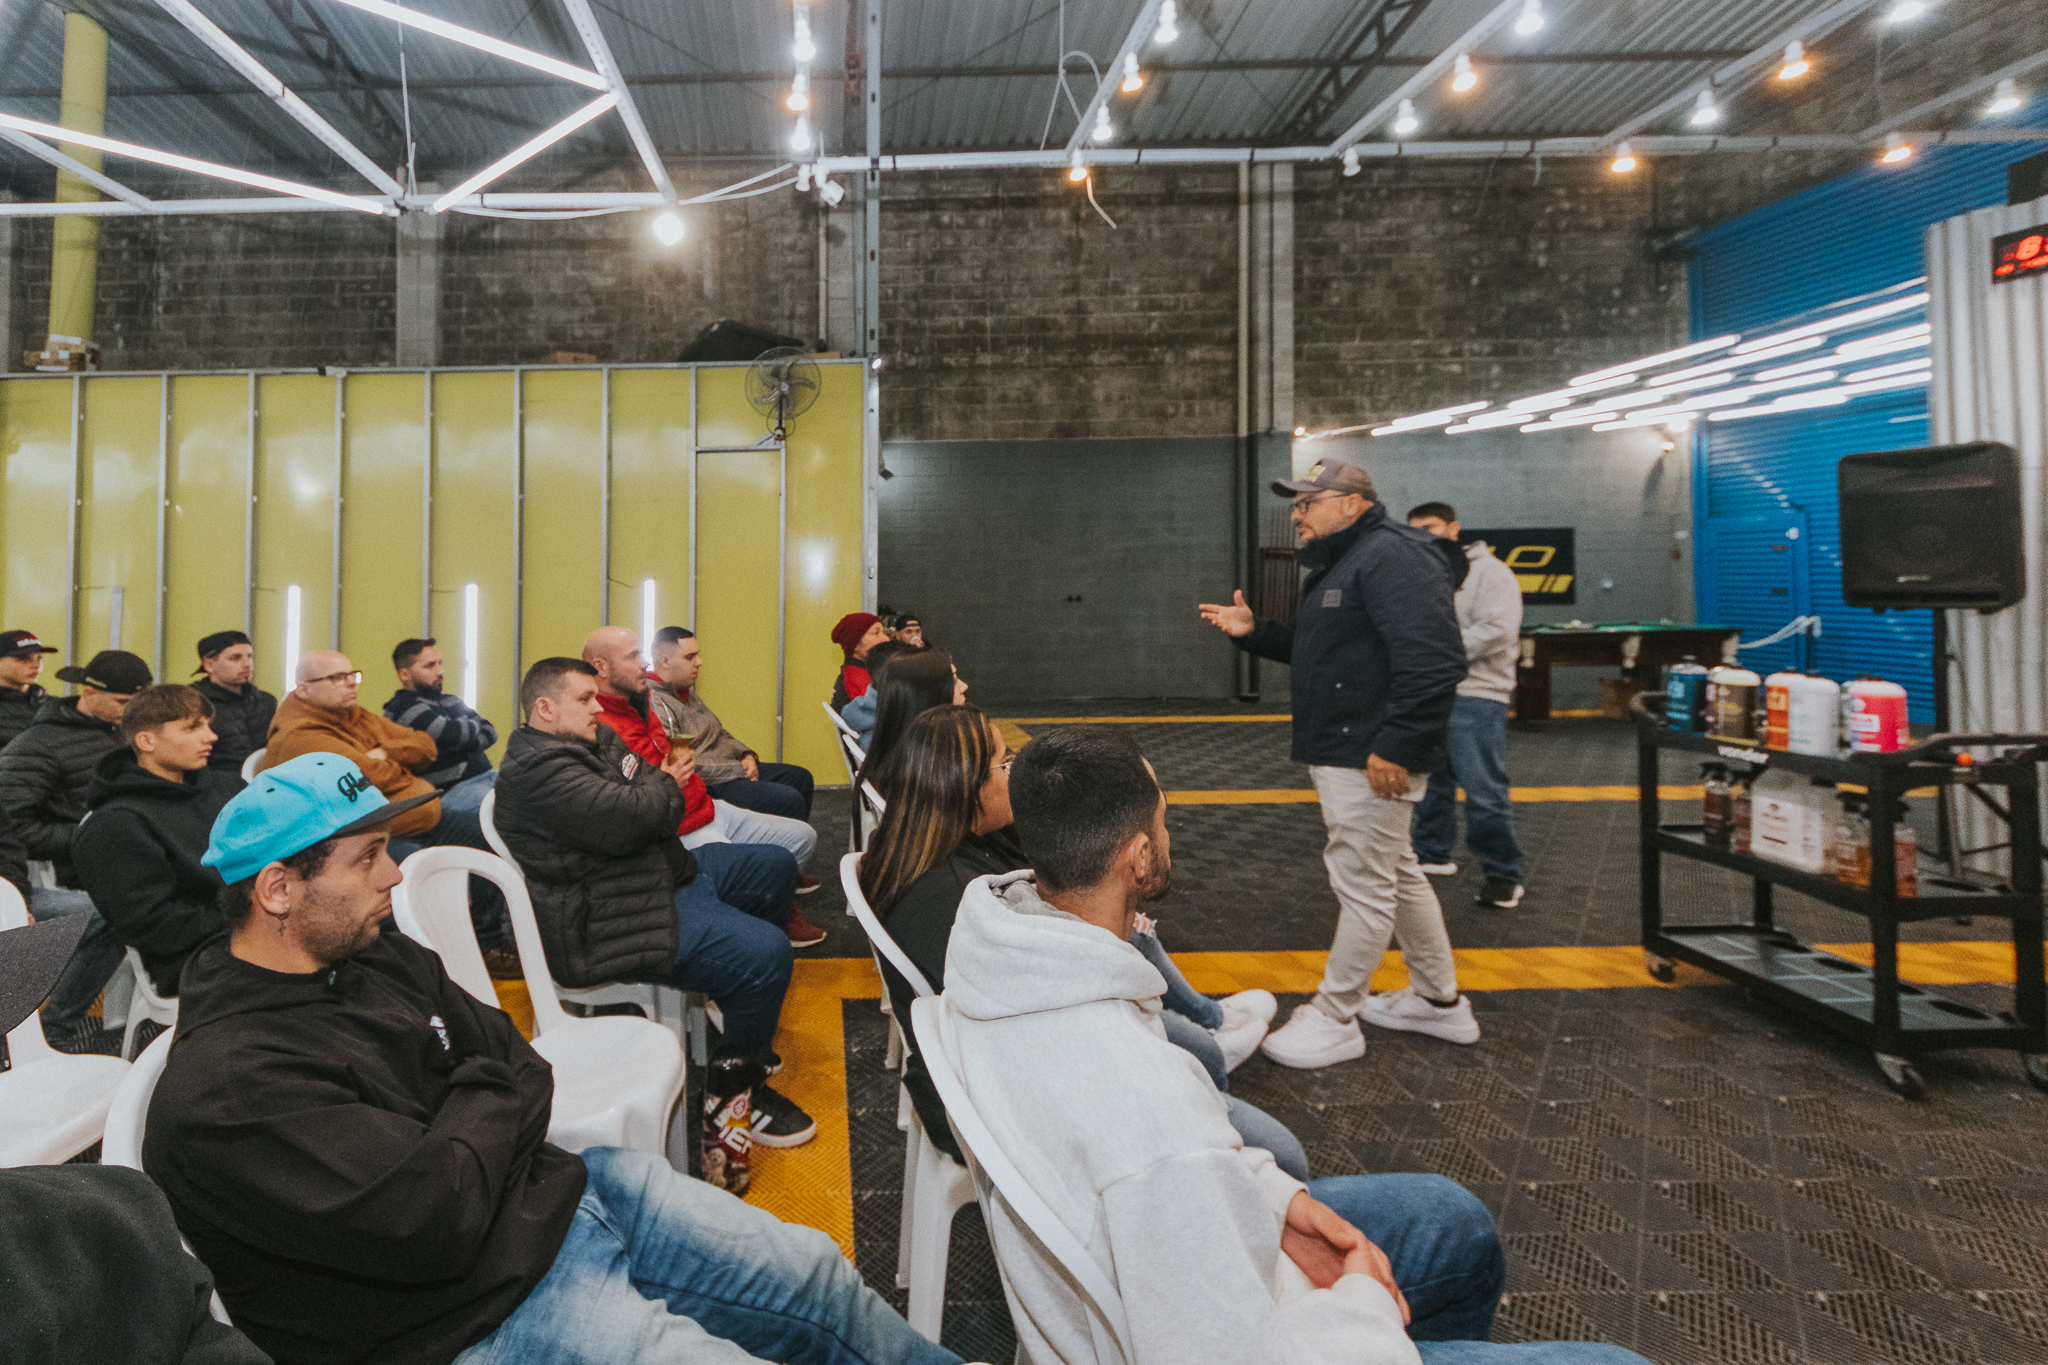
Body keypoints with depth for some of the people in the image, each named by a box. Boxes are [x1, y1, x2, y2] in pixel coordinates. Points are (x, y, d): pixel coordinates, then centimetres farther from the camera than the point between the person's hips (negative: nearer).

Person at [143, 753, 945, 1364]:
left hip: (558, 1187, 8)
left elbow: (521, 1064, 9)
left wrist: (472, 1135, -11)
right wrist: (487, 1103, -9)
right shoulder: (228, 1094, -23)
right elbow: (436, 1222, -27)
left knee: (814, 1275, 8)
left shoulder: (378, 958, 3)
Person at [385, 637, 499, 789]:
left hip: (486, 776, 8)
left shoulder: (450, 701, 22)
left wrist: (465, 746, -7)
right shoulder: (402, 707, -3)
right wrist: (474, 726, 8)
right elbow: (452, 734, -15)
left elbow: (490, 732, 15)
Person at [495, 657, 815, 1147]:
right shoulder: (539, 770, -20)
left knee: (776, 867, 18)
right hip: (610, 924, -11)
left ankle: (736, 1001, 29)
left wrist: (662, 784, -6)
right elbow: (626, 820, -31)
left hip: (666, 872, 11)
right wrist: (664, 784, -11)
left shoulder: (596, 740, 14)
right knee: (766, 953, -24)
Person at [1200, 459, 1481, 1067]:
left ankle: (1334, 1019, 13)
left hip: (1373, 760, -11)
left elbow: (1433, 660, -26)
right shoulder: (1341, 565, 19)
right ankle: (1439, 1000, 34)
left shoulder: (1391, 555, -16)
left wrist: (1395, 747, -27)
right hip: (1342, 754, 11)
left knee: (1363, 885, 0)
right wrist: (1254, 631, 13)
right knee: (1396, 874, 20)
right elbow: (1317, 651, 27)